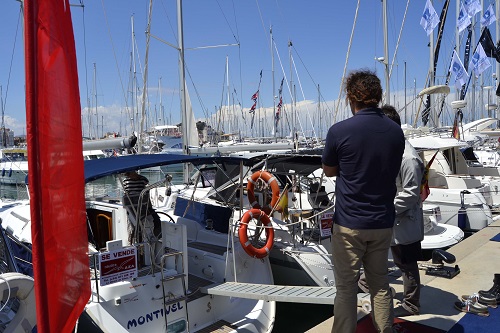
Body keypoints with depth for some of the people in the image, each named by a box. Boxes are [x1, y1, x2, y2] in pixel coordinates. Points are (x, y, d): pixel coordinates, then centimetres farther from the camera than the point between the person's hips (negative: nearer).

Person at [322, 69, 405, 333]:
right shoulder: (396, 131, 0)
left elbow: (328, 171, -1)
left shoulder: (339, 131, -15)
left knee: (346, 288, 7)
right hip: (383, 222, 5)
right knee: (380, 284, 19)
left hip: (349, 223, -5)